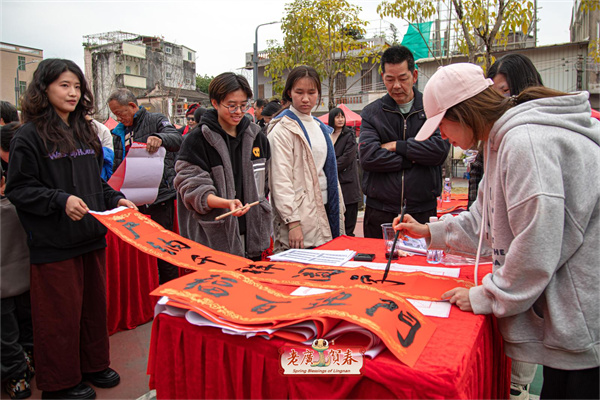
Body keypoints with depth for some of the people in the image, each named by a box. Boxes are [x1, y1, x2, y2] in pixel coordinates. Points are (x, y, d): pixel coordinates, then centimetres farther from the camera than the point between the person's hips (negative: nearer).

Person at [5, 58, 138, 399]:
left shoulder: (85, 132, 12)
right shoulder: (30, 135, -8)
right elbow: (18, 189, -10)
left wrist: (116, 199, 4)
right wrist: (60, 200, -22)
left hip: (92, 237, 7)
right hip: (55, 244, -6)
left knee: (95, 304, 17)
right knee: (61, 313, 5)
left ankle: (94, 364, 35)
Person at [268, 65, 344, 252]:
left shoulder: (320, 127, 16)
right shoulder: (283, 129, -8)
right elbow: (280, 179, -15)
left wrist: (339, 208, 16)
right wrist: (293, 222, -19)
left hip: (323, 210, 7)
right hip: (300, 214, -7)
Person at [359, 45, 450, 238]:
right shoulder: (371, 113, 5)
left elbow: (440, 150, -10)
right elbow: (367, 156, -10)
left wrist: (397, 146, -7)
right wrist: (413, 159, -9)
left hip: (423, 210, 0)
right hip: (380, 212, 1)